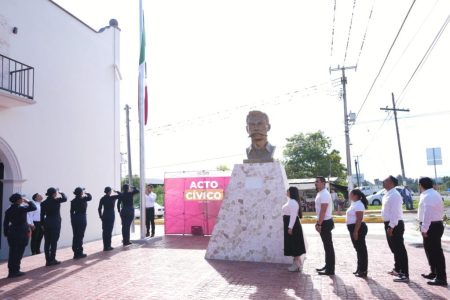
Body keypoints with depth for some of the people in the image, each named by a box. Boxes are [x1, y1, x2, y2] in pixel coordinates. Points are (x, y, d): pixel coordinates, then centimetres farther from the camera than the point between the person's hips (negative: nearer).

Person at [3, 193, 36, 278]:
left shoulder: (8, 210, 7)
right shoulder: (21, 208, -14)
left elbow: (5, 223, 9)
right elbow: (33, 207, -15)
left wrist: (6, 233, 15)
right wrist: (28, 201, -1)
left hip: (12, 233, 7)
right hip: (22, 233, -6)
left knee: (12, 252, 11)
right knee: (18, 253, 1)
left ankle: (11, 271, 15)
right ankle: (15, 271, 4)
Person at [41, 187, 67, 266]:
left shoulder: (43, 203, 5)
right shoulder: (56, 201, -12)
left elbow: (42, 215, 7)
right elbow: (65, 198, 3)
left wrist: (42, 224, 13)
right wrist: (61, 193, 16)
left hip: (47, 223, 5)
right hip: (55, 223, -5)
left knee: (47, 242, 8)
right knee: (54, 242, 1)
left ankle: (48, 260, 13)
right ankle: (52, 259, 4)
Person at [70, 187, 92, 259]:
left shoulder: (73, 201, 5)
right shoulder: (83, 199, -9)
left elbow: (72, 212, 8)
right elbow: (90, 197, 11)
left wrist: (72, 220, 15)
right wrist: (86, 193, 26)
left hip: (74, 219, 5)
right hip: (82, 219, -5)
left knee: (75, 236, 10)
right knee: (80, 236, -1)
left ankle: (75, 253, 16)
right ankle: (79, 253, 3)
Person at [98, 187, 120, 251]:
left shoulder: (102, 199, 4)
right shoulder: (112, 198, -11)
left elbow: (99, 208, 6)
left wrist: (101, 216, 13)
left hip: (104, 216, 5)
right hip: (111, 216, -5)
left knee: (105, 231, 9)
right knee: (109, 231, -2)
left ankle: (105, 246, 14)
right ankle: (108, 246, 1)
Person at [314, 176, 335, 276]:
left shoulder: (324, 194, -19)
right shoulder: (320, 193, 13)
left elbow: (323, 211, -24)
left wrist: (319, 224, -24)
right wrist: (318, 222, 20)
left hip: (325, 223, -10)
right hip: (324, 222, 10)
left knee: (328, 246, -3)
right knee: (327, 245, 17)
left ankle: (330, 270, 5)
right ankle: (327, 266, 27)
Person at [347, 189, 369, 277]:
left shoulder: (359, 205, -17)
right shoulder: (354, 204, 15)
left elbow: (359, 219, -23)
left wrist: (356, 231, -25)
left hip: (358, 228, -11)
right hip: (354, 228, 11)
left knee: (361, 249, -4)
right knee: (358, 249, 15)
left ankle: (363, 271, 3)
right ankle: (360, 268, 24)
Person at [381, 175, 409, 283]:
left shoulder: (394, 195, -18)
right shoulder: (388, 194, 13)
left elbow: (395, 212, -23)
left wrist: (391, 227, -24)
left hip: (395, 225, -10)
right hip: (389, 224, 10)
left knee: (400, 249, -5)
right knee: (394, 248, 21)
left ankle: (404, 275, 1)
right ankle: (397, 269, 35)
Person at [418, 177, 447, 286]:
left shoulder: (427, 196, -20)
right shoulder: (435, 194, 14)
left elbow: (427, 214, -25)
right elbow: (439, 210, 20)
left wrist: (424, 229, -22)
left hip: (431, 226, -11)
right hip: (437, 224, 11)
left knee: (435, 251, -5)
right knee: (431, 250, 20)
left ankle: (441, 278, 1)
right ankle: (434, 273, 30)